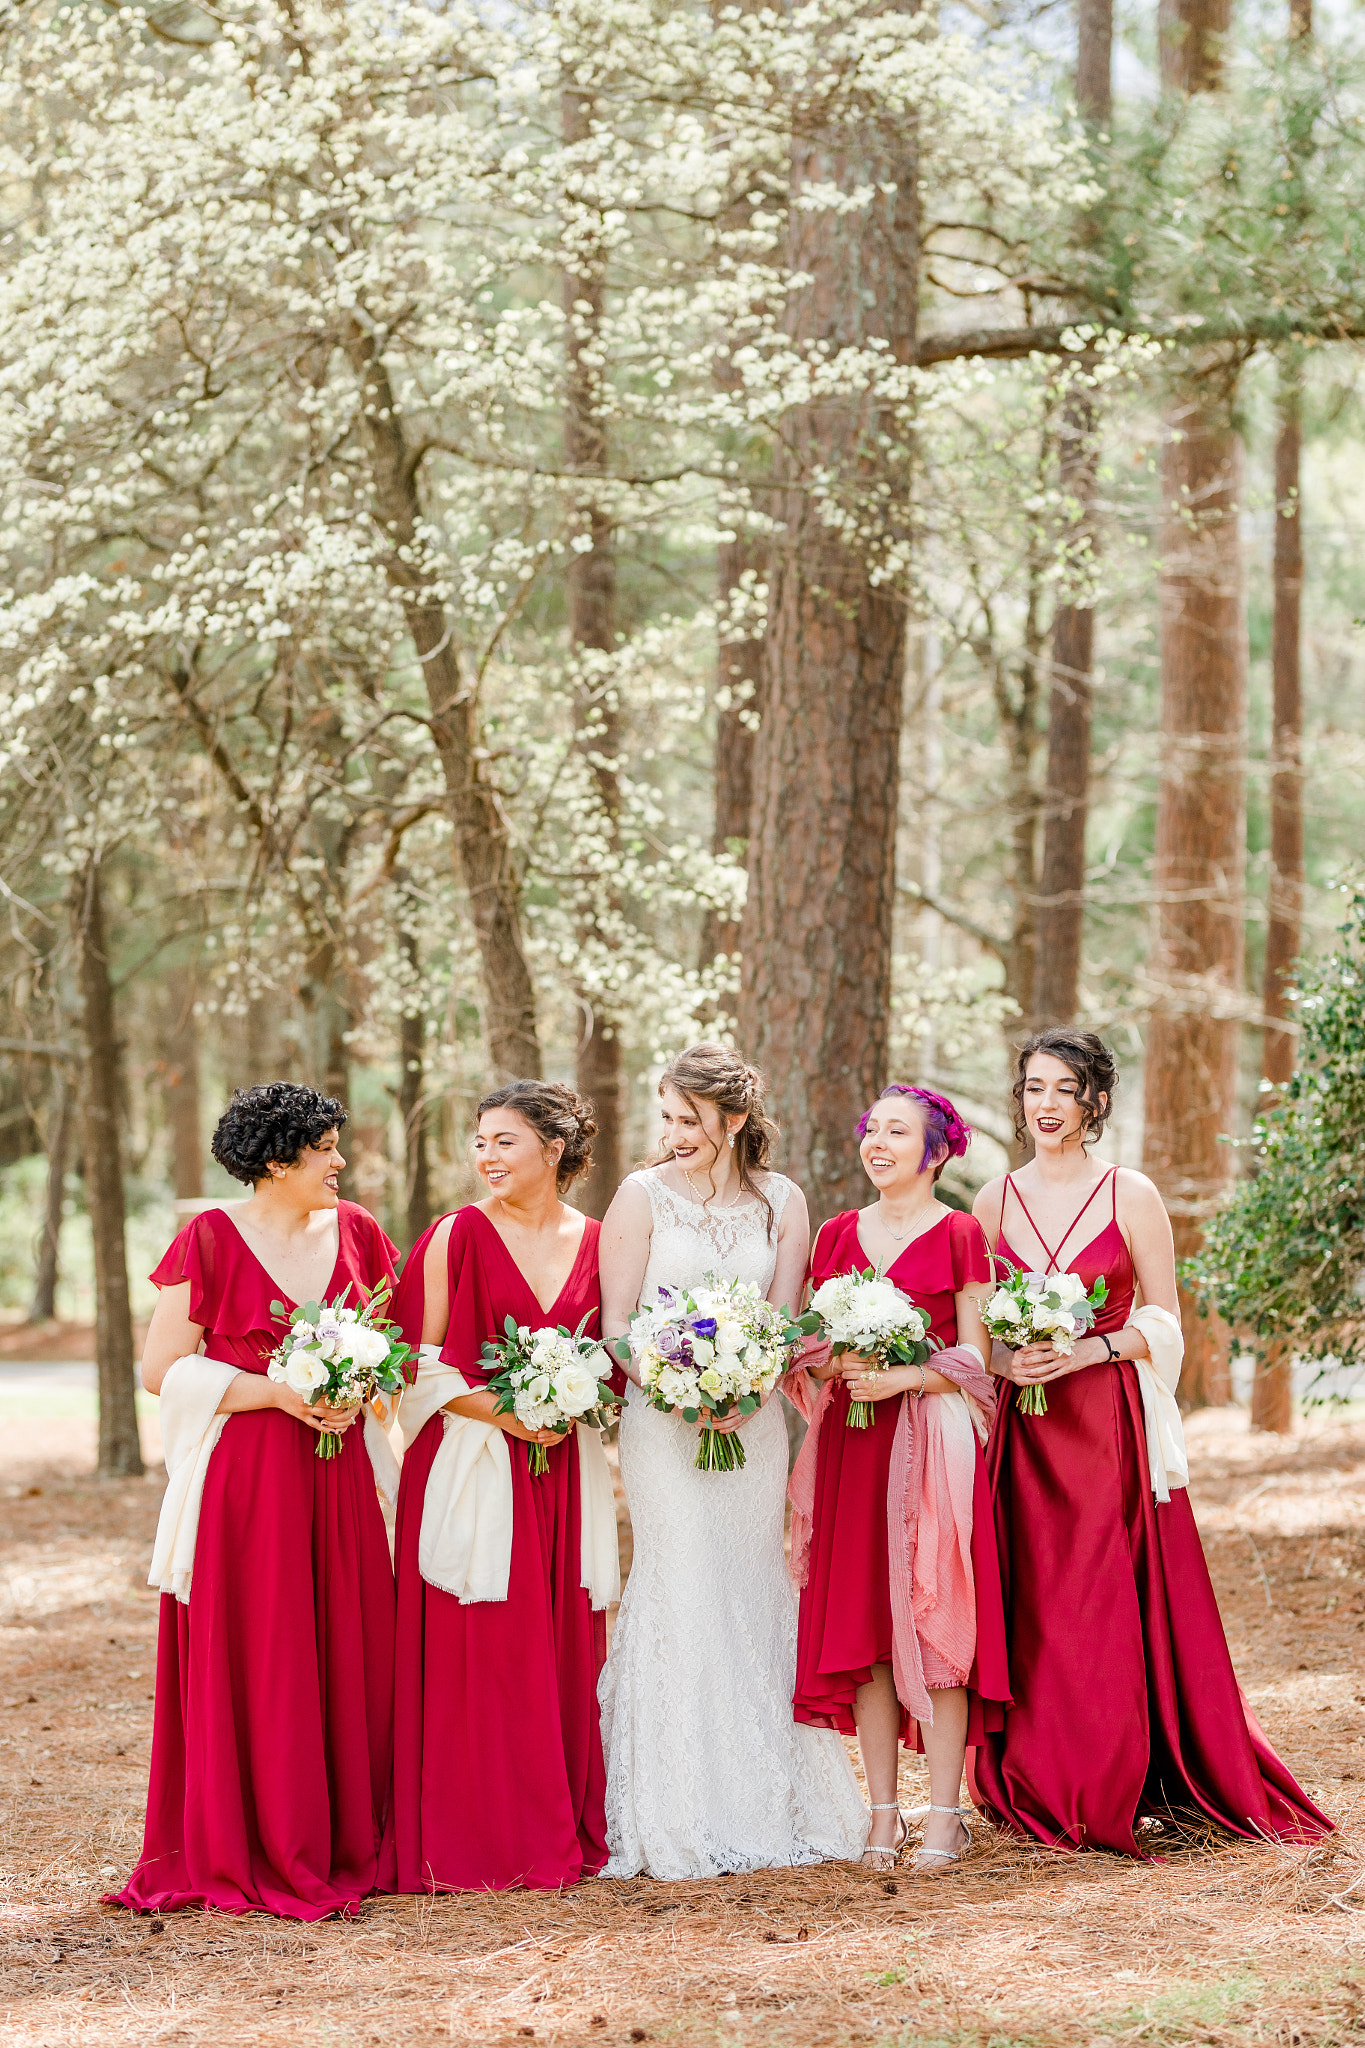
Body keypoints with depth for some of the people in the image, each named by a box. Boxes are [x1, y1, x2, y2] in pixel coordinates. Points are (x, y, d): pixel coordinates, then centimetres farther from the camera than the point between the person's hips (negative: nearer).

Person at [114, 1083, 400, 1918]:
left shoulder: (354, 1231, 9)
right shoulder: (211, 1240, -5)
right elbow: (163, 1370, -6)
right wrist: (275, 1392, -15)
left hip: (339, 1475, 5)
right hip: (243, 1480, -4)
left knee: (347, 1660, 5)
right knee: (252, 1668, -2)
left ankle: (350, 1844, 14)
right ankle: (252, 1857, 7)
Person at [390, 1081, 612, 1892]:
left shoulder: (593, 1243, 8)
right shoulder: (457, 1237, -3)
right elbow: (422, 1364, -5)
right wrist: (504, 1413, -15)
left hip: (562, 1472, 4)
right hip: (473, 1462, -4)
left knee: (565, 1650, 6)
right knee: (477, 1652, -5)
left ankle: (566, 1830, 16)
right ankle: (476, 1843, 1)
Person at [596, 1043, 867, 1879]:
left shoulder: (782, 1201, 7)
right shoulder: (643, 1196, -1)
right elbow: (616, 1322, -4)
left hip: (753, 1422, 3)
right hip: (663, 1422, -3)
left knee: (754, 1594, 7)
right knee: (681, 1596, -7)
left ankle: (764, 1802, 16)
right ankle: (678, 1821, -2)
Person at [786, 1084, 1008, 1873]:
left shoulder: (959, 1235, 1)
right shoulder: (837, 1236, 14)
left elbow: (975, 1358, -3)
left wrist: (901, 1378, -16)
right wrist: (826, 1366, -1)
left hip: (933, 1444, -4)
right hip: (850, 1446, 4)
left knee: (934, 1625, -6)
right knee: (860, 1624, 1)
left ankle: (945, 1815, -3)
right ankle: (885, 1812, 7)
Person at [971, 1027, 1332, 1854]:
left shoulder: (1131, 1196, 0)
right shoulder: (994, 1202, 8)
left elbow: (1164, 1321, 0)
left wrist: (1086, 1351, -14)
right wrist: (1005, 1360, -8)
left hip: (1111, 1425, -2)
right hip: (1023, 1433, 2)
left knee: (1114, 1604, -4)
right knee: (1033, 1604, 0)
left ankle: (1120, 1793, 7)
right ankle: (1042, 1792, 10)